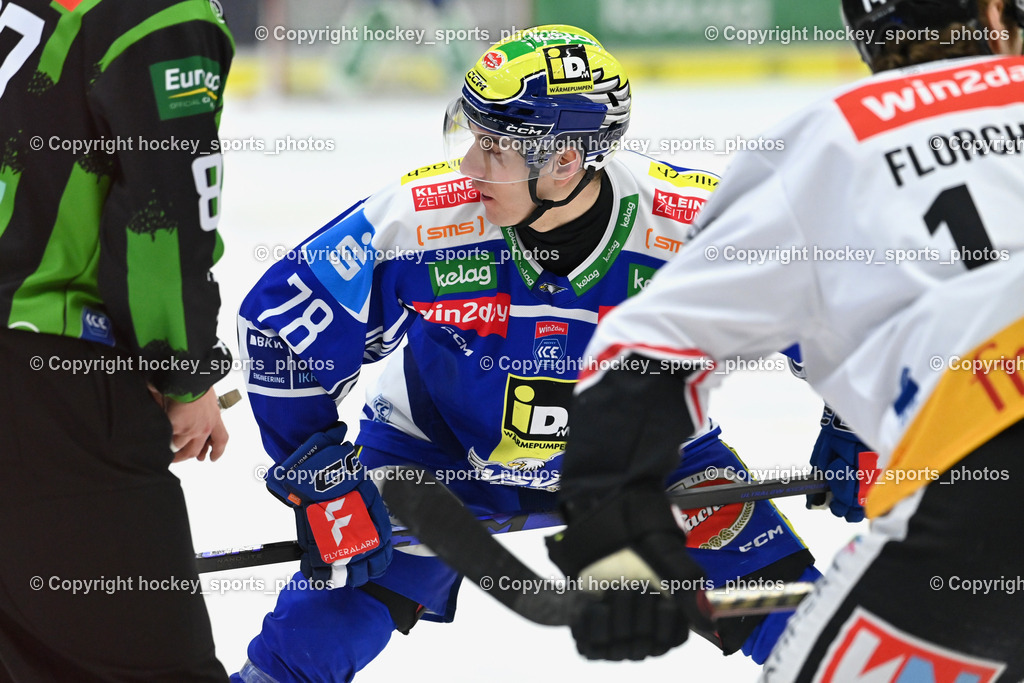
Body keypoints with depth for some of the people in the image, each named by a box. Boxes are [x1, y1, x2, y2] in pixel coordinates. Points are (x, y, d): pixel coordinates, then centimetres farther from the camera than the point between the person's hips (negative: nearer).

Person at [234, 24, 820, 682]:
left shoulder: (698, 227, -29)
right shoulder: (419, 218, -28)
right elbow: (281, 321, -17)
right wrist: (318, 472, -19)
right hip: (437, 454, 0)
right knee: (326, 621, -16)